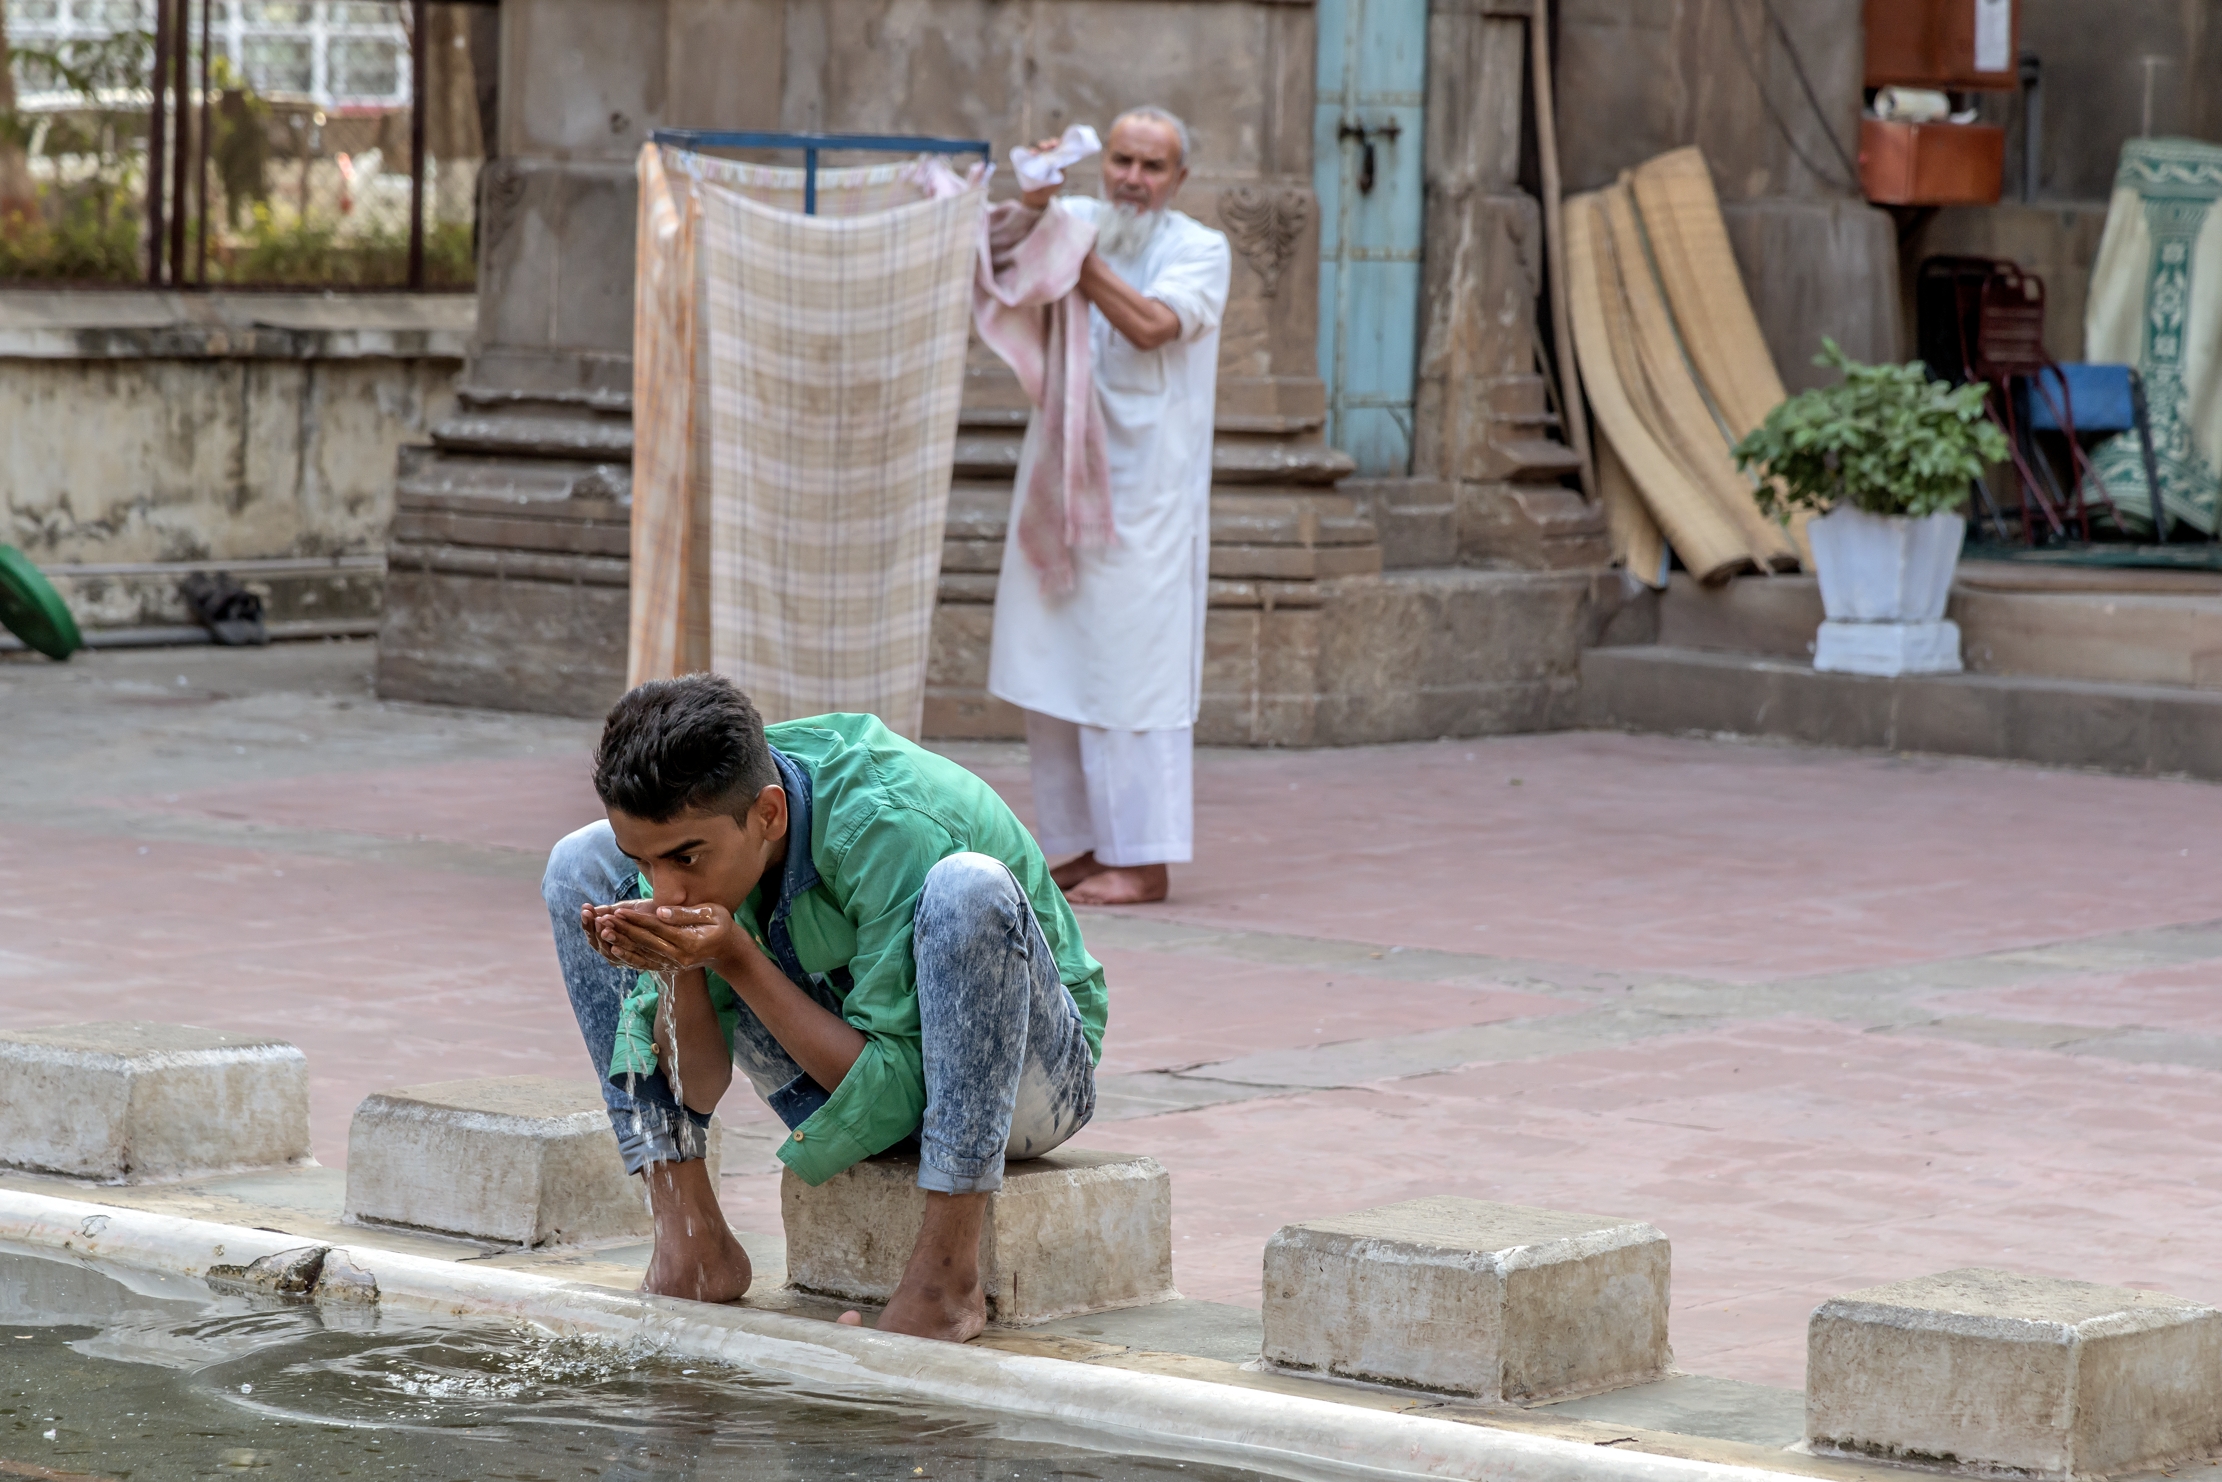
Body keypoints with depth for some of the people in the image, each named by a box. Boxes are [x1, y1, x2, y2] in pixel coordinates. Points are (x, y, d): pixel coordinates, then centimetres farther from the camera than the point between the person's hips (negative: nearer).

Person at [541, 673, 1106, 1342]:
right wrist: (676, 969, -31)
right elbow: (697, 1086, -12)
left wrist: (736, 960, -35)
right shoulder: (689, 824, -16)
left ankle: (947, 1273, -30)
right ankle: (690, 1236, -4)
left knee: (968, 888, -39)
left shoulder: (889, 827, -33)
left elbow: (894, 1089, -32)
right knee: (579, 865, -5)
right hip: (852, 1073, 6)